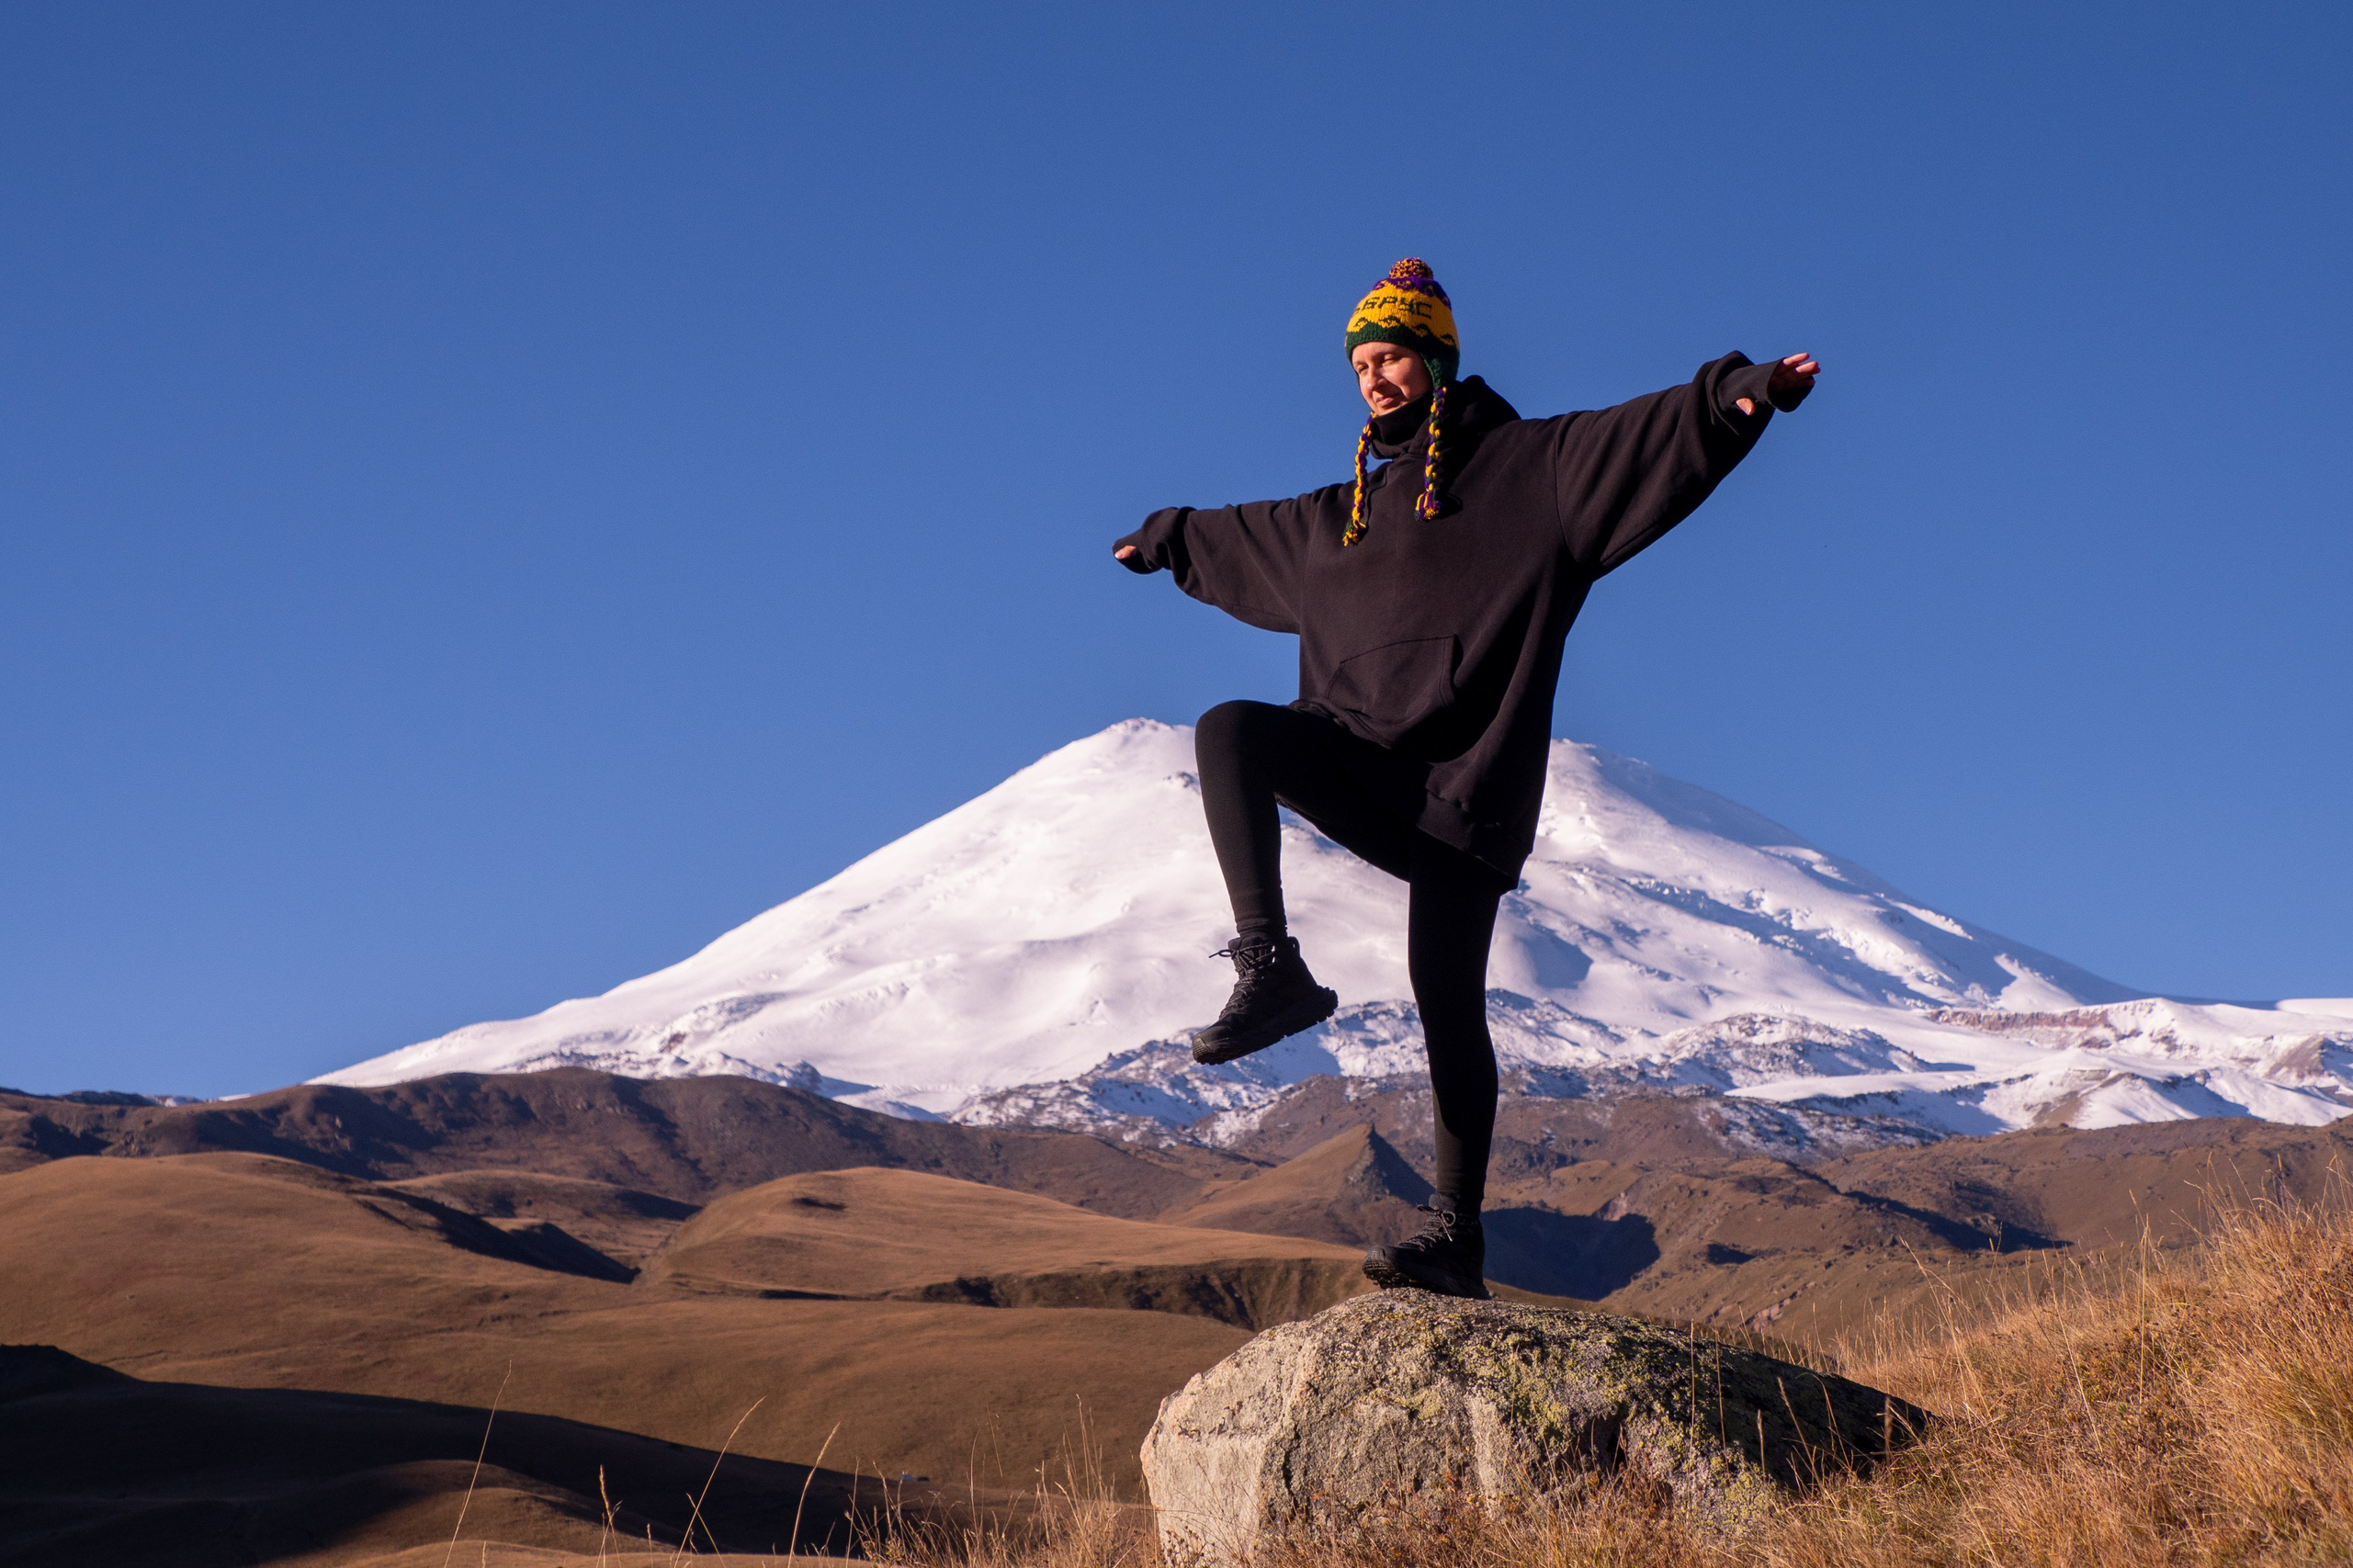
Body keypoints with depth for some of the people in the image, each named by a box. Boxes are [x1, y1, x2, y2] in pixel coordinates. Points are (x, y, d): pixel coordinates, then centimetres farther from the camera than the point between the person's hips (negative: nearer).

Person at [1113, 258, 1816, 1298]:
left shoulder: (1527, 465, 4)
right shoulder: (1345, 512, 24)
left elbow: (1648, 436, -11)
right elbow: (1247, 533, 43)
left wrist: (1738, 393, -29)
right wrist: (1166, 541, 58)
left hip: (1468, 773, -5)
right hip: (1361, 761, 6)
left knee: (1447, 999, -11)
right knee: (1231, 730, -23)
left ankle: (1454, 1233, -8)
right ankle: (1271, 969, -30)